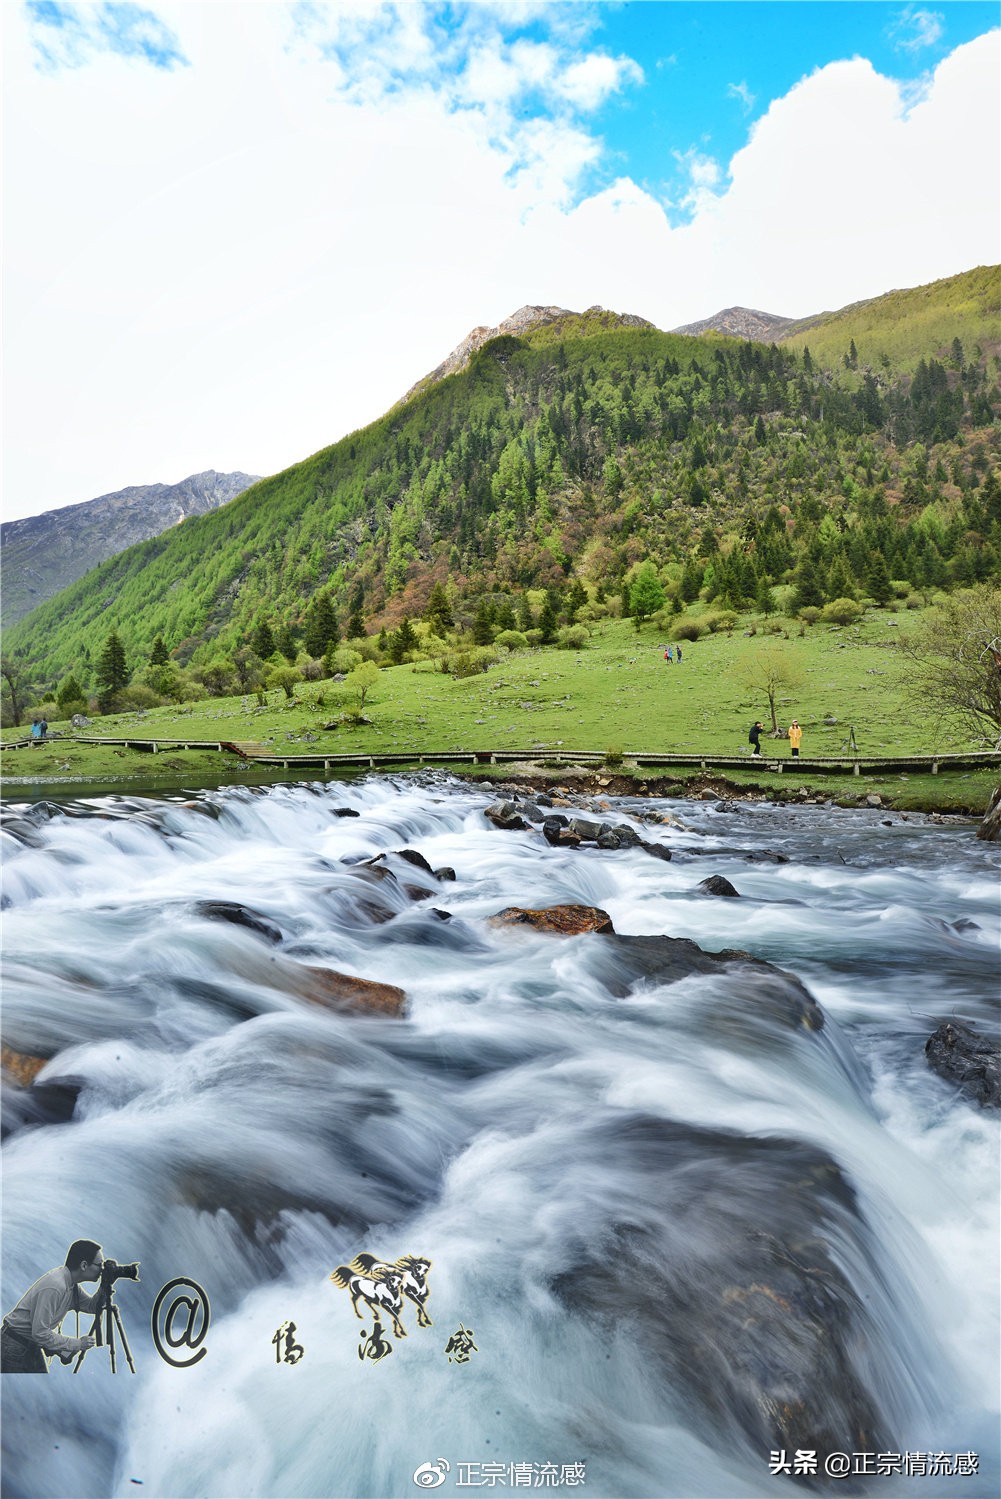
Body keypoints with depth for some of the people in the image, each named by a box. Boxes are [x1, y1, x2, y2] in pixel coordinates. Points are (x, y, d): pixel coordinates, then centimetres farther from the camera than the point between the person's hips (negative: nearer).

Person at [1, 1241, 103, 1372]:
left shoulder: (71, 1283, -4)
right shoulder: (54, 1287, -32)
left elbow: (91, 1306, 5)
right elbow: (40, 1333, -30)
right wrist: (77, 1344, -22)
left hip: (32, 1345, 8)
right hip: (14, 1347, -8)